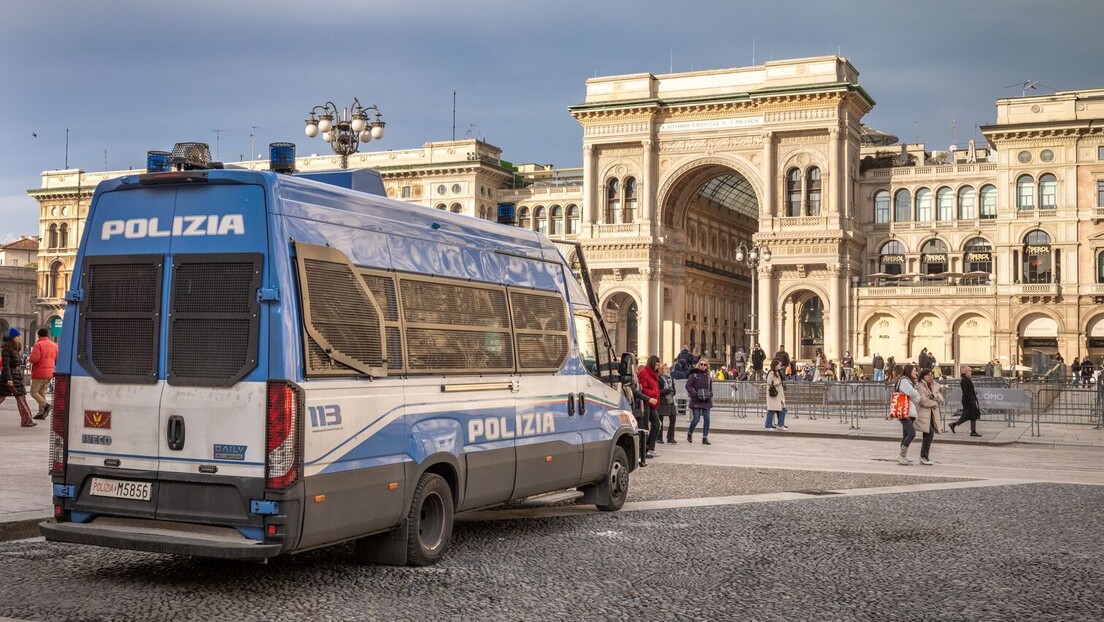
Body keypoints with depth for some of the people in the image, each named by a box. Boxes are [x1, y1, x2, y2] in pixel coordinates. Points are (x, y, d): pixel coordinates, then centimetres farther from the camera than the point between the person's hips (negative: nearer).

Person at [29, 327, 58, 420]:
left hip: (39, 373, -7)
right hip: (50, 373, 7)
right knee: (42, 392, 12)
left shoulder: (38, 345, -12)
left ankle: (45, 405, -19)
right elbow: (57, 359, 11)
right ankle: (41, 413, 7)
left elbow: (34, 359, -21)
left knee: (34, 392, 1)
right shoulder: (54, 345, 9)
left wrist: (30, 359, 1)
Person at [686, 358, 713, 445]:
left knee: (707, 419, -2)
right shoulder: (694, 374, -3)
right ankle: (689, 433, 21)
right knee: (696, 419, -5)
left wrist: (710, 394, 1)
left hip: (706, 401, 4)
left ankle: (705, 438, 5)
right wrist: (694, 394, -16)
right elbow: (688, 386, -9)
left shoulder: (708, 376, 10)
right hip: (696, 401, -4)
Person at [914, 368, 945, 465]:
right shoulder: (920, 386, -5)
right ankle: (924, 456, -8)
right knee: (929, 434, -15)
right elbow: (923, 401, -14)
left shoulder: (936, 386, 16)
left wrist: (934, 396, -13)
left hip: (933, 414, 7)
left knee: (928, 435, 5)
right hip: (924, 413, -7)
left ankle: (924, 457, 10)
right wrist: (935, 403, -1)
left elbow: (941, 399, 7)